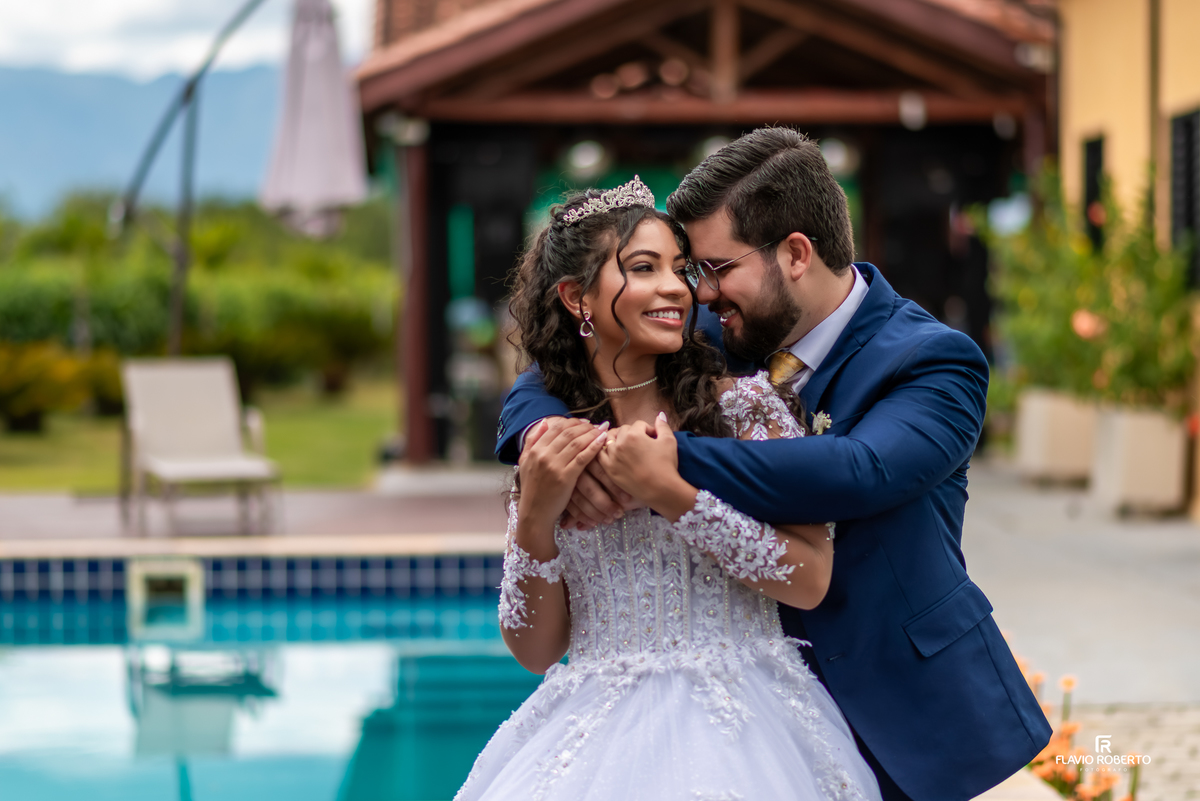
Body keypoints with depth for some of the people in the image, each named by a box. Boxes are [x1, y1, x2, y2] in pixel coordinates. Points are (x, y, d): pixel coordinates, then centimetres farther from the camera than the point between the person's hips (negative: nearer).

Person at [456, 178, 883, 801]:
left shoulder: (744, 405, 0)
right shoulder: (546, 442, 6)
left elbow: (811, 580, -9)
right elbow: (536, 650, 6)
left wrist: (671, 494, -15)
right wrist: (535, 517, -9)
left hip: (737, 733, -1)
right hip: (592, 738, 2)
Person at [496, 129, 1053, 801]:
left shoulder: (935, 363, -14)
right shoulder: (725, 340, 1)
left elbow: (859, 473, -34)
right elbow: (544, 384, 6)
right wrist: (553, 436, -20)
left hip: (899, 719, -4)